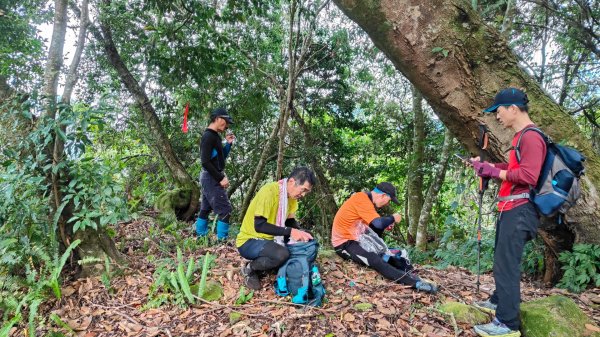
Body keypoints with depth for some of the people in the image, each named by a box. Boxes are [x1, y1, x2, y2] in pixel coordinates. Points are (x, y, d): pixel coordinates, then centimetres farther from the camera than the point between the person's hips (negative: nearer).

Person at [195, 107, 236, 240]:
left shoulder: (214, 136, 14)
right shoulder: (209, 136, -16)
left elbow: (220, 158, 21)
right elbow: (205, 162, -22)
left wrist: (228, 144, 8)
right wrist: (221, 178, -20)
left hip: (211, 178, 10)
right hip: (211, 178, -10)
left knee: (206, 209, 15)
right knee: (225, 209, -9)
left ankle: (200, 237, 24)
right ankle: (222, 240, -5)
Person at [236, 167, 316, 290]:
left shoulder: (291, 195, 0)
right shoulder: (269, 191, -25)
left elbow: (290, 221, 8)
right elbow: (259, 226, -30)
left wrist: (301, 233, -13)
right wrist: (290, 232, -32)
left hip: (270, 239, 9)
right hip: (249, 241, -8)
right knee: (282, 254, -34)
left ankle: (263, 262, 6)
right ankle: (250, 269, -5)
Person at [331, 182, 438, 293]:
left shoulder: (366, 200, 11)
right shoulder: (362, 199, -20)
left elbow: (375, 225, 14)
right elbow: (378, 223, -27)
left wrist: (387, 222, -3)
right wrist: (392, 218, -9)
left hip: (355, 240, 11)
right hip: (344, 243, -11)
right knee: (377, 261, -25)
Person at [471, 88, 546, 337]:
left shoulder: (531, 137, -15)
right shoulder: (520, 137, 18)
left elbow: (528, 176, -25)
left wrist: (494, 172, -18)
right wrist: (486, 164, 13)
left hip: (519, 211, -11)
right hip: (510, 209, 11)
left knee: (506, 264, -9)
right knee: (502, 260, 21)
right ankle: (499, 302, 37)